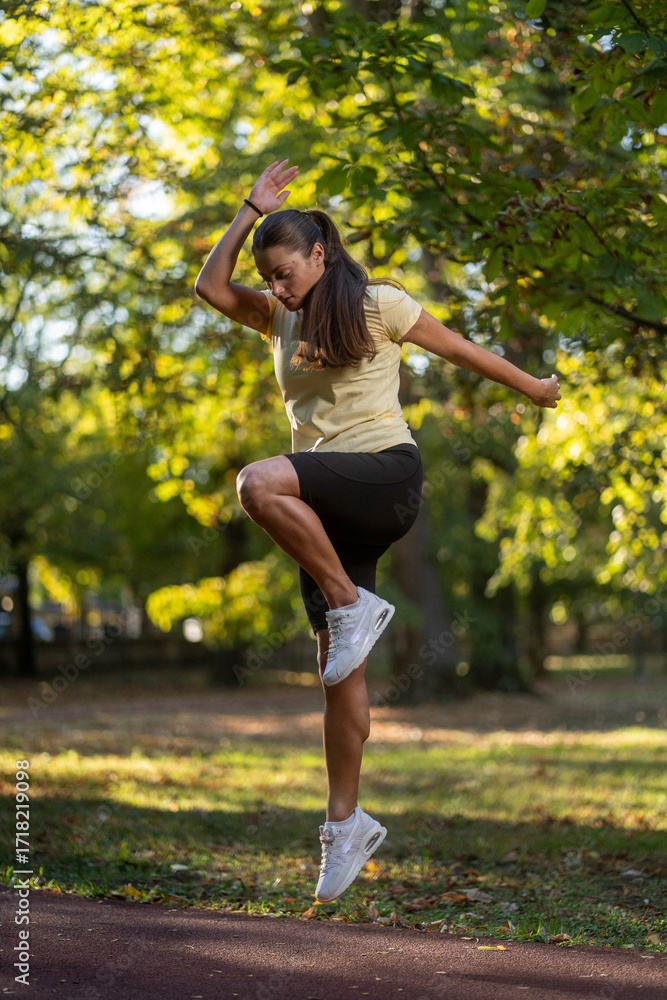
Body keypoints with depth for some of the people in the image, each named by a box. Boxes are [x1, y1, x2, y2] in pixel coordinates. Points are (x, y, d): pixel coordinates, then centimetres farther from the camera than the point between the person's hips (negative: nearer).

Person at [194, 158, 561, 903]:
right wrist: (253, 210, 5)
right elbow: (211, 288, 7)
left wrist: (533, 388, 19)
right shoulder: (280, 320, 18)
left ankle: (353, 605, -21)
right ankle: (345, 821, 7)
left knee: (258, 484, -33)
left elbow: (458, 350, 11)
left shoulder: (376, 304, 3)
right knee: (337, 664, 0)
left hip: (386, 475, -6)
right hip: (327, 502, 6)